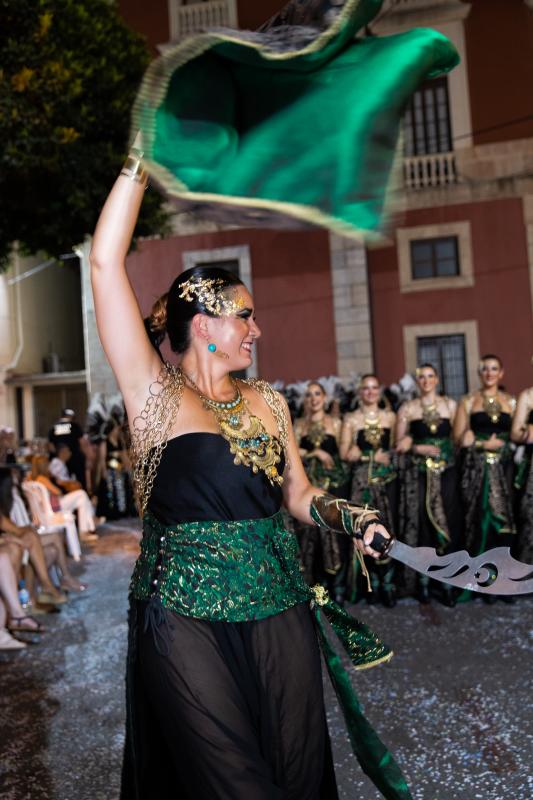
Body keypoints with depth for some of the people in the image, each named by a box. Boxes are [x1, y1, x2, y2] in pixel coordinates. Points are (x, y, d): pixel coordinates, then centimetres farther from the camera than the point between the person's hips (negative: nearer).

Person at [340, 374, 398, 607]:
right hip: (362, 480, -1)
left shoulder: (390, 416, 10)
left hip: (387, 479, 1)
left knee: (387, 529, -5)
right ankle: (374, 582, 9)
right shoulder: (351, 419, 4)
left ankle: (387, 583, 1)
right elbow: (345, 453, -1)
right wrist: (375, 456, -8)